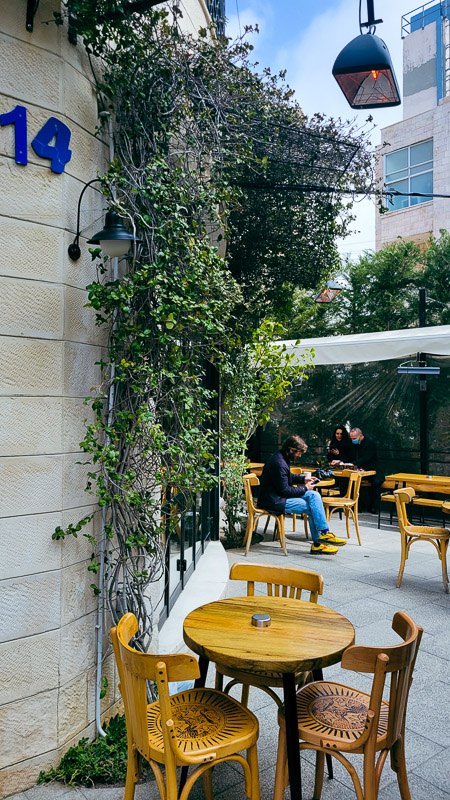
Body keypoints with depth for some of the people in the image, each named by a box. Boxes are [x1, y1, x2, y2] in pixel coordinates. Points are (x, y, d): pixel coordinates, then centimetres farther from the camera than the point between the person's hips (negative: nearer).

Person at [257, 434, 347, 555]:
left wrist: (303, 479, 12)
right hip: (273, 501, -10)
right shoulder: (279, 463, -24)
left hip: (280, 495, 10)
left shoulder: (283, 457, 9)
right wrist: (304, 488, -9)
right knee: (311, 507, -16)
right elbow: (284, 490, -21)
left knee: (314, 495, -4)